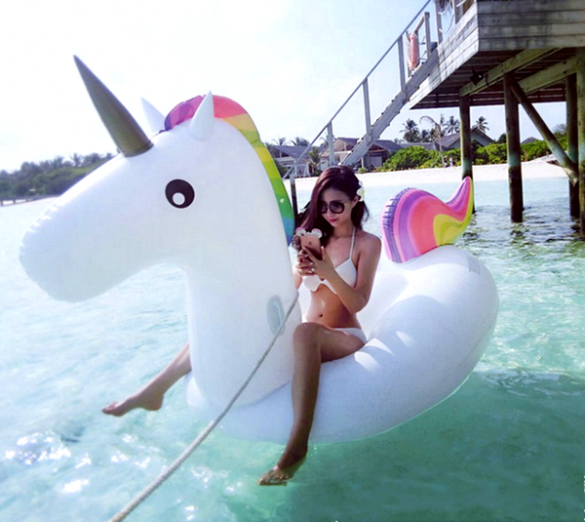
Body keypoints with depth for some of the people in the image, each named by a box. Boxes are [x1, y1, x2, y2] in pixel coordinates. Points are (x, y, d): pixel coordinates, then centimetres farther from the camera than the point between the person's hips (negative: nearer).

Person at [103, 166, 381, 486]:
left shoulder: (368, 244, -2)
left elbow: (358, 303, -9)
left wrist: (328, 272, -24)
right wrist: (297, 270, -19)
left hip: (346, 339, -5)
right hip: (308, 337, 5)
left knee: (306, 332, -41)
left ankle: (297, 445, -46)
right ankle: (155, 390, -7)